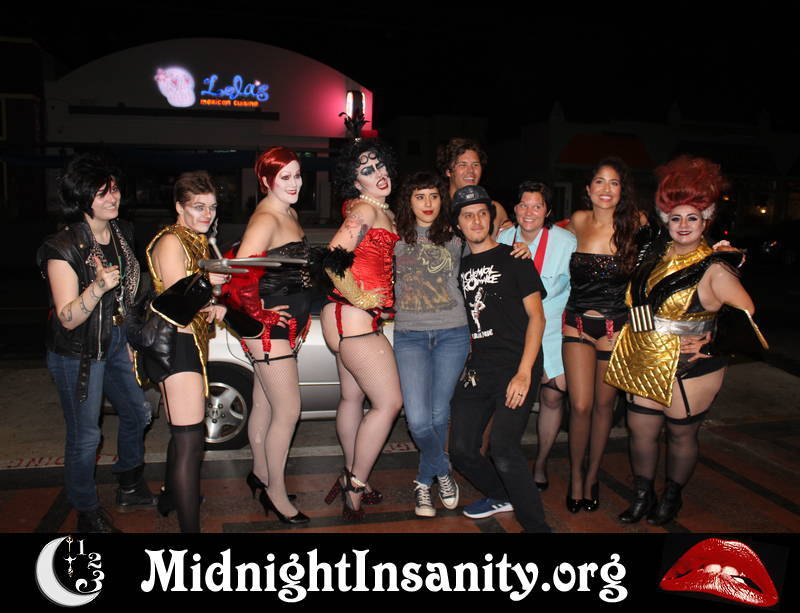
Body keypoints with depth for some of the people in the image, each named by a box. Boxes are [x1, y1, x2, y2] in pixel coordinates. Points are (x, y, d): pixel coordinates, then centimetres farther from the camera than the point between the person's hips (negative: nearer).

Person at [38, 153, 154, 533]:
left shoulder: (122, 233, 0)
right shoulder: (63, 248, -22)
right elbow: (68, 319, -22)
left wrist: (132, 338, 16)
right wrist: (97, 288, -40)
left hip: (117, 341, 8)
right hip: (78, 354, -7)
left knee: (136, 413, 19)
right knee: (85, 436, 2)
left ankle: (130, 489, 41)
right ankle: (88, 514, 24)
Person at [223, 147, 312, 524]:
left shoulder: (290, 213, 11)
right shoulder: (265, 219, -19)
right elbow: (240, 277, -30)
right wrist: (261, 314, -18)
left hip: (285, 326, 9)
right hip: (269, 328, -9)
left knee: (265, 405, 20)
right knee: (288, 411, -3)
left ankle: (261, 474, 36)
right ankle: (276, 494, 13)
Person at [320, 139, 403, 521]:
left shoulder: (385, 213, 17)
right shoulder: (365, 210, -12)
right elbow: (333, 261, -21)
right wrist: (363, 301, -17)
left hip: (350, 318, 10)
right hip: (355, 318, -10)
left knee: (353, 397, 17)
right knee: (389, 403, -6)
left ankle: (351, 477, 31)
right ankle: (354, 488, 5)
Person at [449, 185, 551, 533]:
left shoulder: (513, 259, 1)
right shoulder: (460, 266, 15)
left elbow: (536, 317, -3)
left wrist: (524, 373, -13)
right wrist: (465, 366, 8)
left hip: (516, 367, -5)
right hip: (477, 370, 6)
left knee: (502, 448, -22)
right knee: (461, 450, 3)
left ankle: (535, 525, -5)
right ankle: (501, 495, 31)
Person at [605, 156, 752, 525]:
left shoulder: (714, 270, -12)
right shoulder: (656, 254, 5)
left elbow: (748, 315, -13)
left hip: (687, 369, -5)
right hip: (646, 365, 6)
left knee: (681, 435, 11)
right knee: (639, 429, 10)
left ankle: (672, 498, 35)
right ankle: (643, 497, 31)